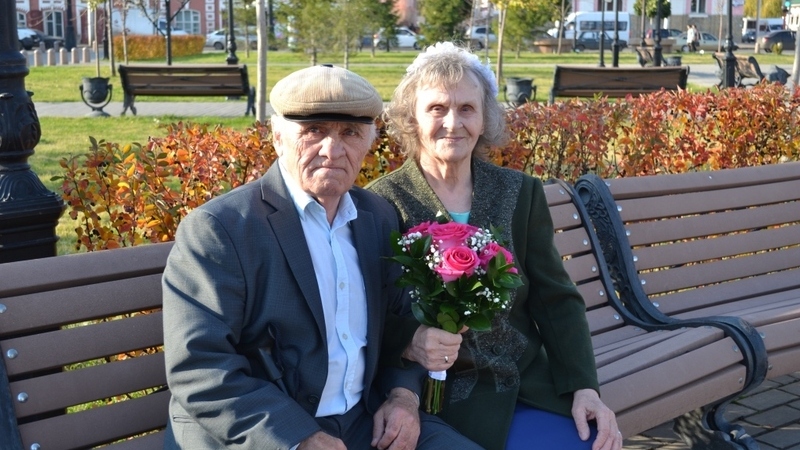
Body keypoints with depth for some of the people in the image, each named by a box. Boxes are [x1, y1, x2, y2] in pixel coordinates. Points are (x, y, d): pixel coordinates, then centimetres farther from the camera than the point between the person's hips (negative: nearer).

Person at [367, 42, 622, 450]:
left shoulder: (521, 193, 6)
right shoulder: (382, 202, -5)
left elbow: (556, 299, 5)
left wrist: (584, 386, -6)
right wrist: (409, 343, -25)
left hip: (531, 385, 4)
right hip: (444, 396, -4)